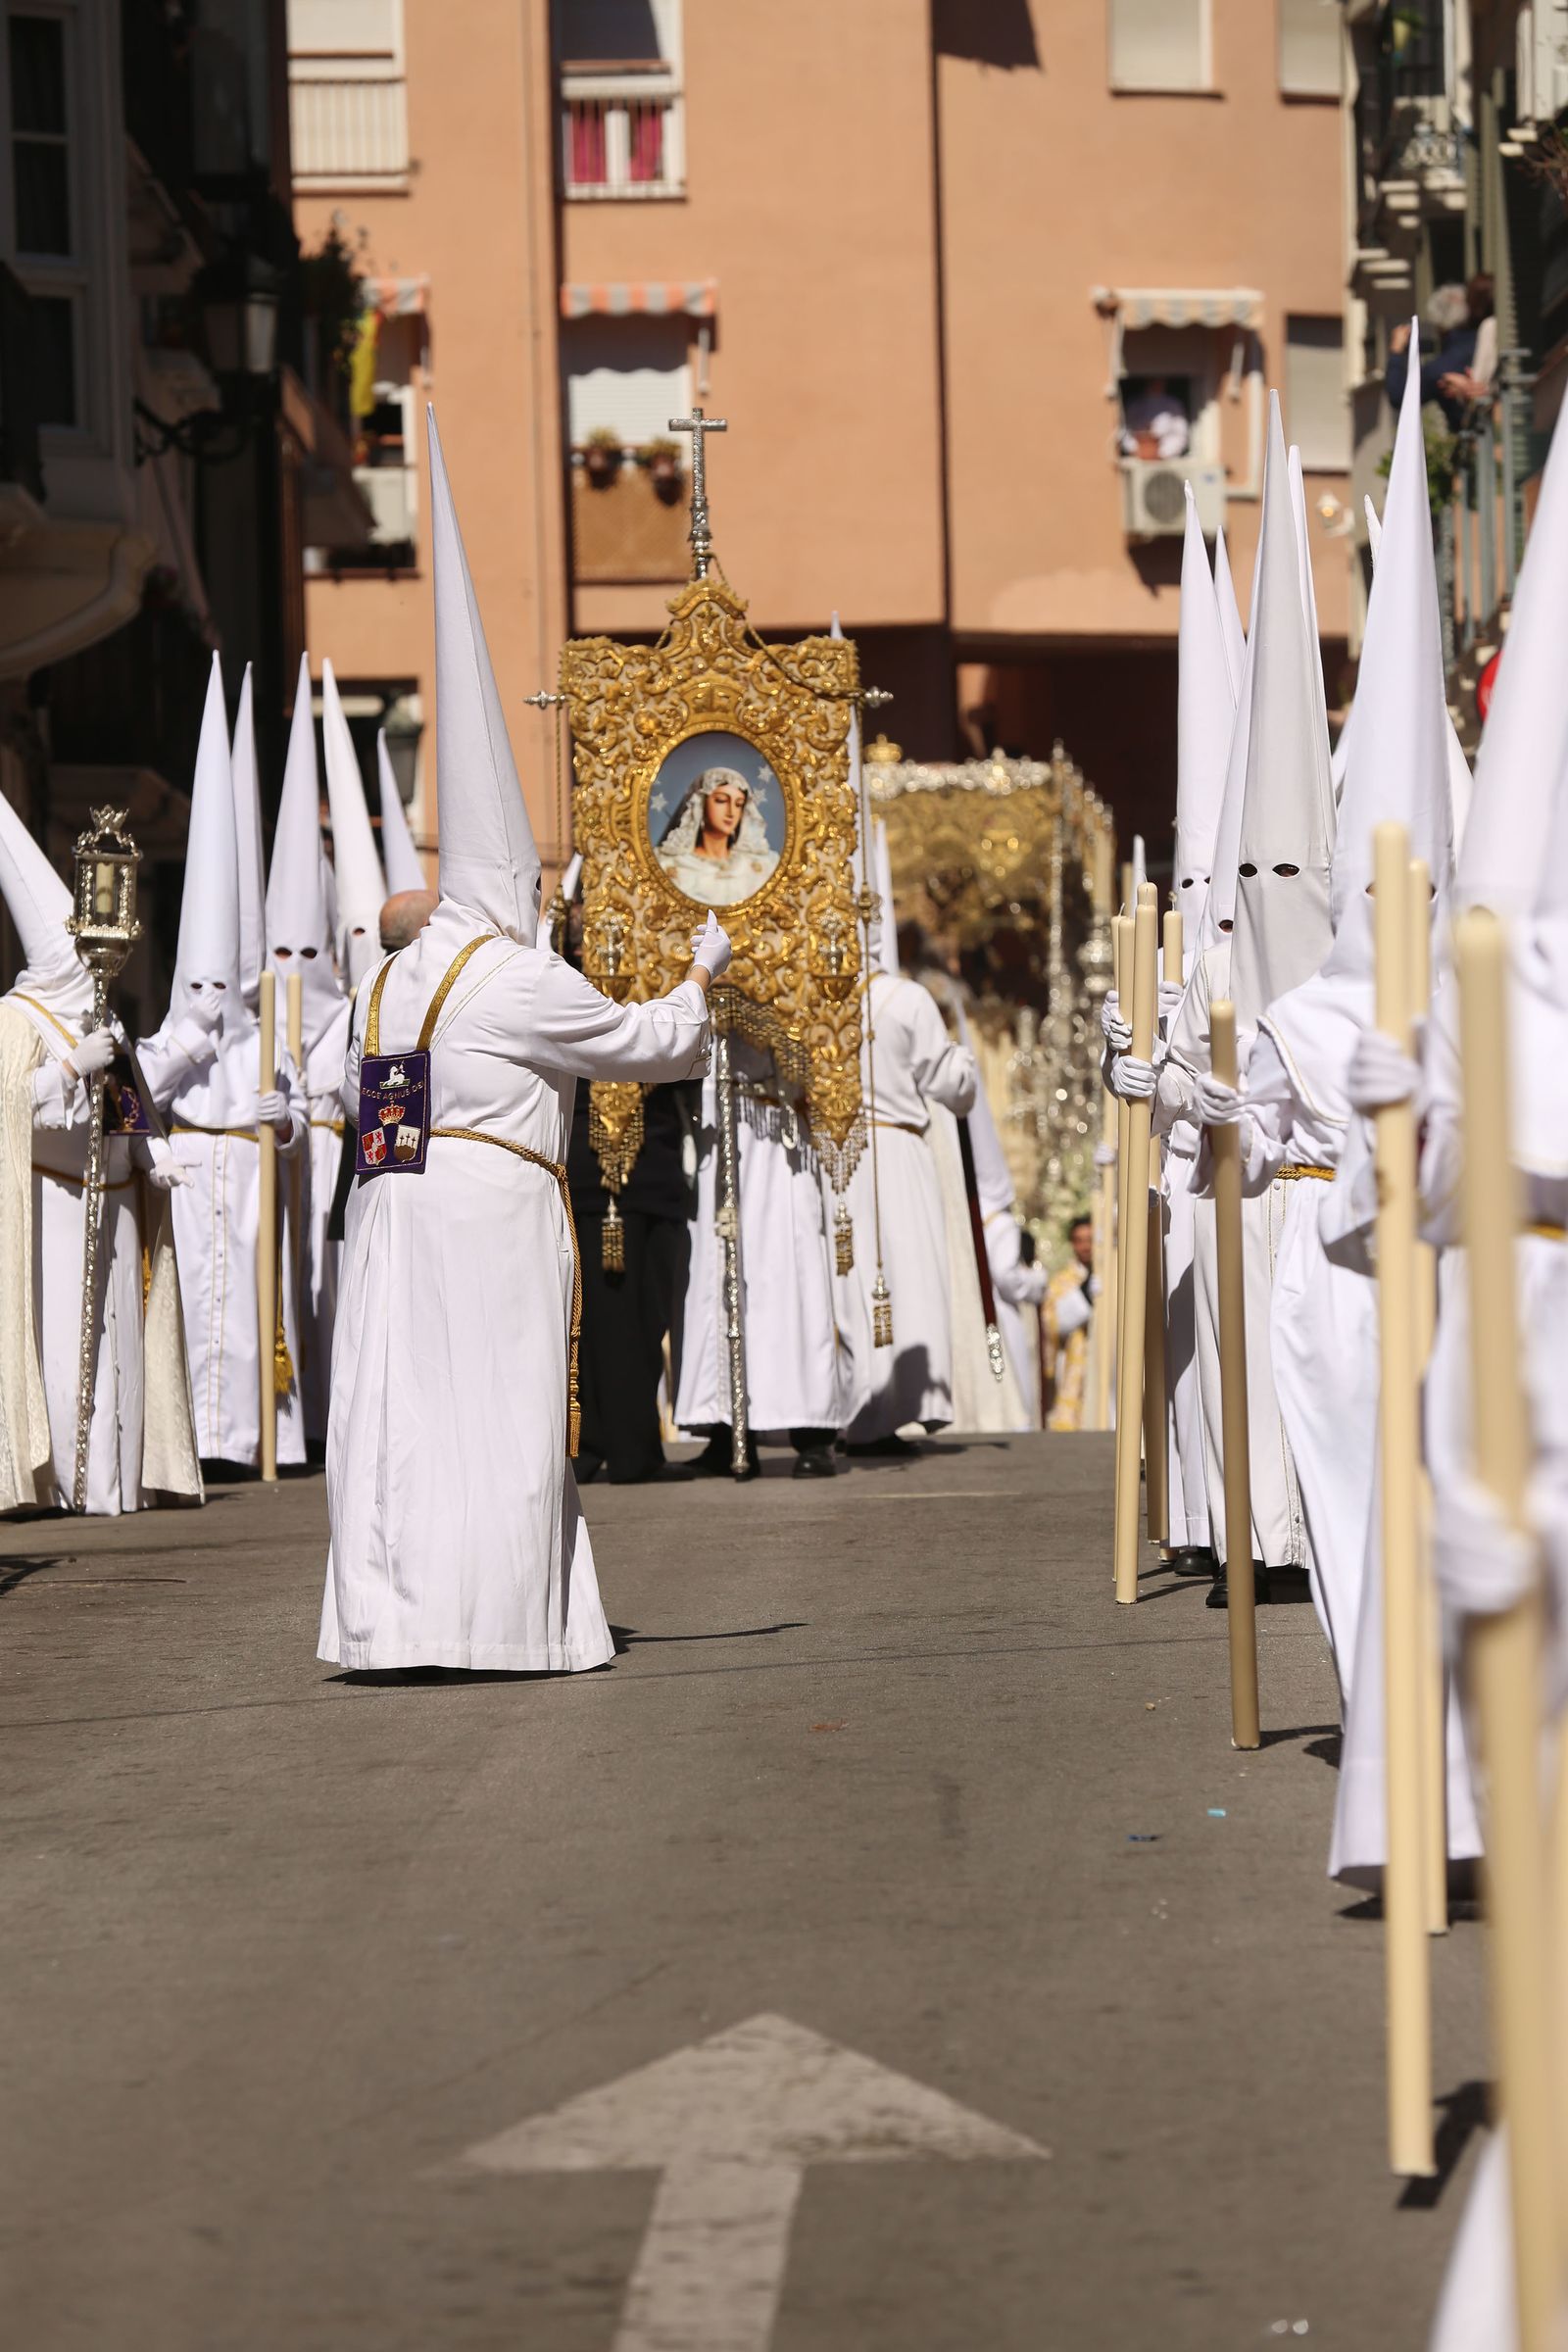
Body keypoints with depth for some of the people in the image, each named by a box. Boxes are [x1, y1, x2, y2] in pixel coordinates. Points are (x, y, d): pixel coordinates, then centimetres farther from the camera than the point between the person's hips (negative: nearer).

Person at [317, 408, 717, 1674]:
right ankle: (489, 1614, -6)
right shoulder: (519, 980, -8)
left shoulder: (389, 982, 11)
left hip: (396, 1204, 7)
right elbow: (642, 1040, 0)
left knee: (403, 1403, 4)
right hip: (493, 1205, -7)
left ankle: (389, 1611, 1)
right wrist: (704, 971, 17)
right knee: (497, 1407, -4)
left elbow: (356, 1096, 18)